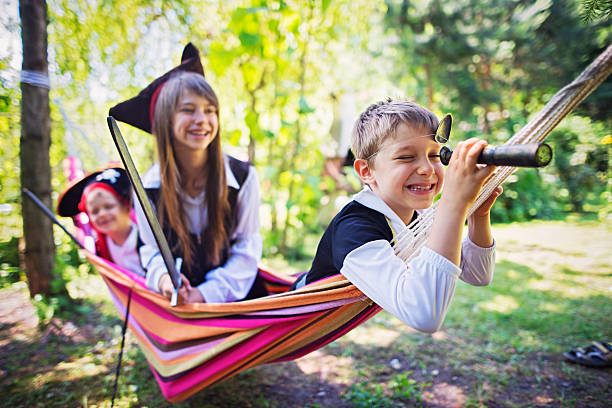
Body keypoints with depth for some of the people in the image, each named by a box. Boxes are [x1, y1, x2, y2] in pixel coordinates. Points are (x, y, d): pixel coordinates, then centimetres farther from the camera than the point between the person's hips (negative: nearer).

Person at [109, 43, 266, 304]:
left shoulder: (242, 177, -10)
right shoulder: (148, 187, -6)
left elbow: (246, 248, -5)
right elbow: (152, 250, 4)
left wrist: (208, 293, -15)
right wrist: (162, 277, -19)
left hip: (236, 295, 0)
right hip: (179, 301, 1)